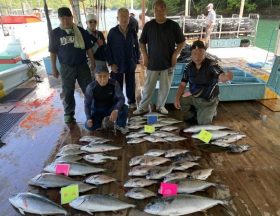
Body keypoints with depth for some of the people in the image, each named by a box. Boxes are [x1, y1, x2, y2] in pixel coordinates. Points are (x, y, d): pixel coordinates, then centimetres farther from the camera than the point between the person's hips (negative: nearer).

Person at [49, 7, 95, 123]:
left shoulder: (81, 31, 0)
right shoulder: (55, 33, 0)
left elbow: (88, 48, 5)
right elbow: (53, 52, 4)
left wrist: (92, 62, 2)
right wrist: (54, 68, 3)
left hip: (82, 65, 0)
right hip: (66, 67, 0)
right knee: (68, 92, 7)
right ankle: (69, 114, 22)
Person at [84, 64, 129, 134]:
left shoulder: (114, 84, -21)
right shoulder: (91, 87, -22)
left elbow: (121, 98, -25)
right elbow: (87, 104, -15)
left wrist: (116, 110, -44)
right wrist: (88, 118, -29)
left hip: (111, 108, 0)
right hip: (97, 110, 0)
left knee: (124, 108, -31)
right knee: (89, 126, -24)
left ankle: (121, 125, 2)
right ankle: (103, 119, 12)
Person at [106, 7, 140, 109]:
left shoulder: (132, 31, 1)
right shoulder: (112, 32, -5)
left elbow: (136, 47, 6)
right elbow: (108, 48, -4)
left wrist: (136, 61, 4)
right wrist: (111, 63, -9)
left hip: (130, 64, 2)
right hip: (117, 64, -2)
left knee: (131, 84, 13)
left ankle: (131, 101, 30)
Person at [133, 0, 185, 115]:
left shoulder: (173, 25, -3)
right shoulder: (148, 25, 0)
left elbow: (181, 42, 4)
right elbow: (142, 42, 9)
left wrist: (175, 55, -7)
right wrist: (145, 55, -2)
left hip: (168, 63, 0)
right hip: (152, 63, 0)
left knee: (165, 87, 9)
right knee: (148, 87, 6)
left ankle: (161, 106, 27)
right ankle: (143, 107, 20)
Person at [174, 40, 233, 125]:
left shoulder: (211, 64, -19)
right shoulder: (188, 67, -7)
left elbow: (221, 77, -36)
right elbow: (182, 84, -5)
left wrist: (226, 77, -61)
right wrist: (177, 98, -22)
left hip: (208, 100, -4)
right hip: (193, 98, 4)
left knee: (203, 123, -16)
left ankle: (212, 111, 20)